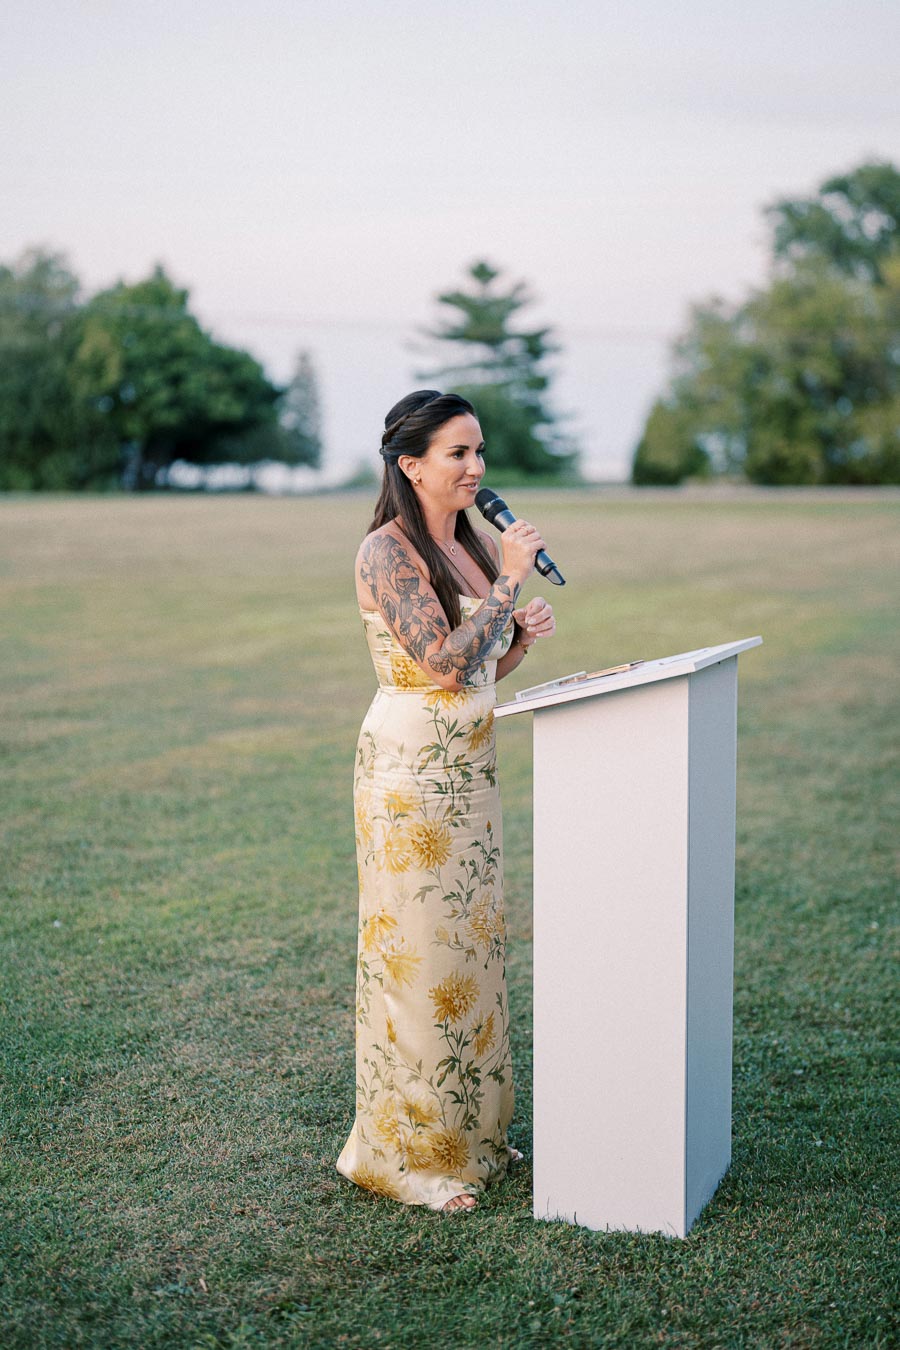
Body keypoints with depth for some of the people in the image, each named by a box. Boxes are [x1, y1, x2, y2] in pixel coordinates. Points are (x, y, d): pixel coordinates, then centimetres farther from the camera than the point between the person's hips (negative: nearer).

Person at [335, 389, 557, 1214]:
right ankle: (403, 1151, 11)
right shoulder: (386, 552, -14)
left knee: (471, 944, 13)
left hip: (471, 768, 8)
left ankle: (468, 1131, 26)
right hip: (410, 771, -8)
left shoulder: (474, 543, 11)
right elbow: (445, 662, -22)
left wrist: (524, 634, -3)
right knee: (416, 952, -2)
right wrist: (510, 580, -17)